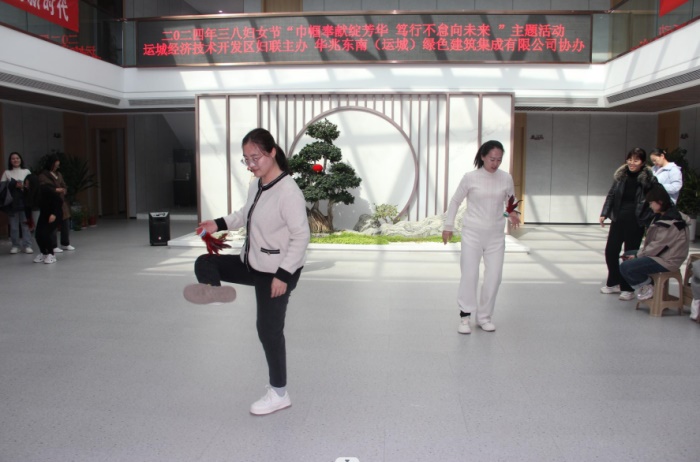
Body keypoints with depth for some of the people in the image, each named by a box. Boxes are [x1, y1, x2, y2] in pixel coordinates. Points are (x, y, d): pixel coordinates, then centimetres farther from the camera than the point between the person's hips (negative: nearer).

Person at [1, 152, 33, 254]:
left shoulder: (26, 171, 11)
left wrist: (23, 186, -14)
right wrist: (15, 185, -12)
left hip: (24, 201, 0)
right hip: (12, 202, 0)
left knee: (25, 223, -3)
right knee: (14, 224, 1)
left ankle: (27, 245, 1)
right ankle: (15, 246, 9)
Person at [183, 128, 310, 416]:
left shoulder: (288, 192, -25)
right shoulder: (256, 185, 2)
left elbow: (301, 236, -24)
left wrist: (283, 274, -25)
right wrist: (219, 225, 6)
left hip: (277, 272, -8)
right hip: (252, 263, 8)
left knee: (269, 329, 4)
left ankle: (279, 394, 20)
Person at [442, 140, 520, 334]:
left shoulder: (506, 178, 0)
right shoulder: (470, 177, -6)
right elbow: (455, 201, 3)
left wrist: (513, 214, -7)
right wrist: (448, 226, 2)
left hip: (496, 235, 3)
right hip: (473, 233, -2)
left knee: (494, 276, 4)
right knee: (469, 274, -3)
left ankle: (484, 316, 20)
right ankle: (465, 316, 10)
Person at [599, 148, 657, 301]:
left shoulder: (648, 178, -9)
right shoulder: (620, 175, 3)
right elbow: (611, 194, 10)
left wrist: (648, 220, -13)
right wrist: (604, 213, 5)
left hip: (635, 222, -4)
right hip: (618, 219, 4)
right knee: (611, 251, 9)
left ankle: (628, 288, 17)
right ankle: (614, 283, 28)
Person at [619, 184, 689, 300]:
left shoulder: (672, 222, -22)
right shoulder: (662, 216, 10)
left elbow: (658, 246, -21)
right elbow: (650, 241, 13)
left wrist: (638, 255, -10)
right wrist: (638, 254, 2)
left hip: (667, 261, -11)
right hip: (660, 254, 11)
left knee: (625, 267, -23)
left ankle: (647, 287, 1)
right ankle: (644, 285, 11)